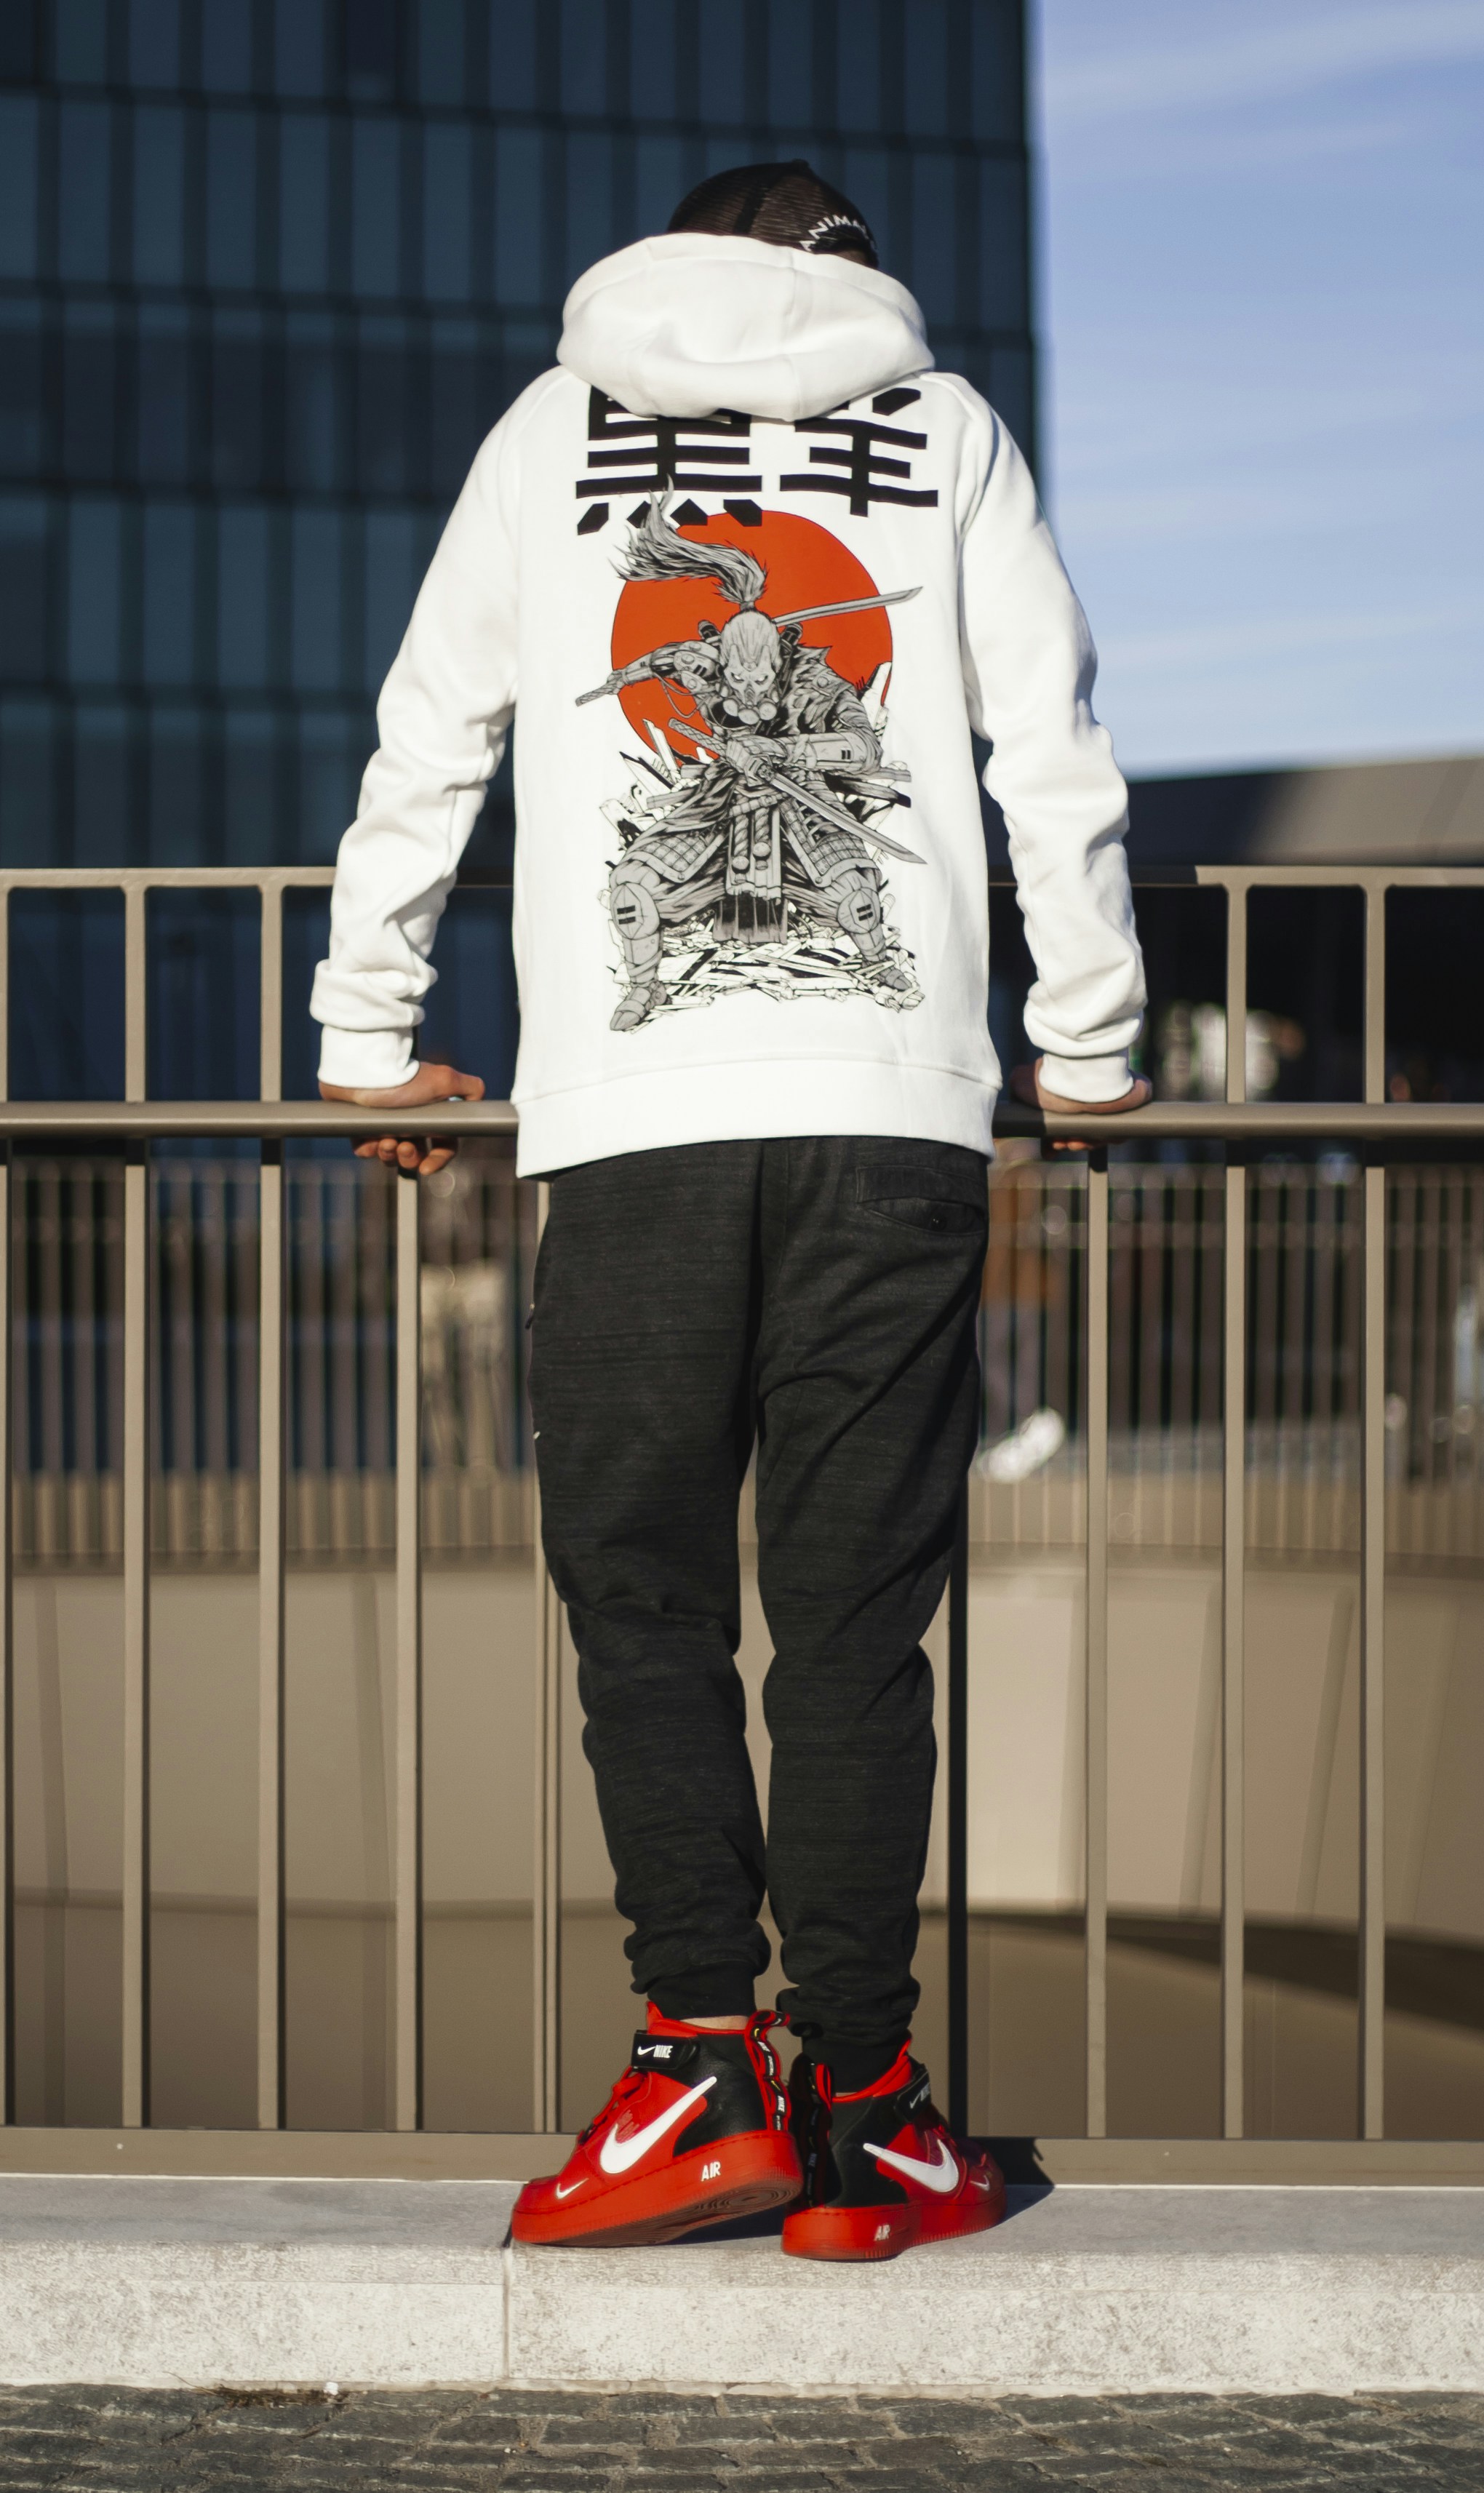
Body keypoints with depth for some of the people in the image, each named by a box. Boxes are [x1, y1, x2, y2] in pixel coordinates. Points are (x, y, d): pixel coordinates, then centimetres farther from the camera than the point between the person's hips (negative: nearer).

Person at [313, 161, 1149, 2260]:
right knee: (858, 1617, 2)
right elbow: (1059, 766, 13)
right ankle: (859, 2110, 2)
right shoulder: (947, 430, 16)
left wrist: (370, 1038, 26)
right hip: (901, 1105, 1)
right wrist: (1092, 1053, 21)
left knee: (642, 1593, 7)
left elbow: (425, 747, 17)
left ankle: (705, 2057, -3)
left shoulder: (553, 428, 17)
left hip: (634, 1112, 0)